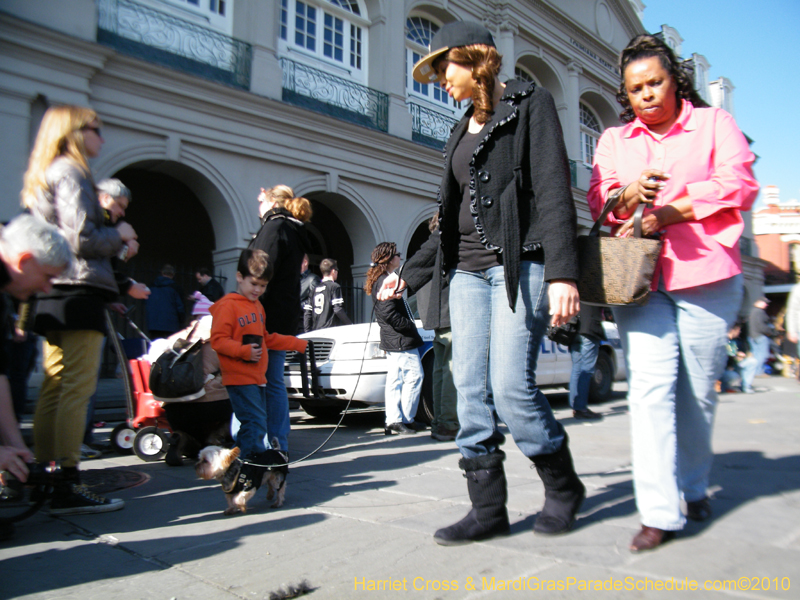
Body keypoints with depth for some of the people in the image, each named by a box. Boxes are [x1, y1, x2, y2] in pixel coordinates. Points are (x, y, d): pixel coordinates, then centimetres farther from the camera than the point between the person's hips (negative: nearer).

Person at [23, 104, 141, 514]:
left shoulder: (42, 176, 23)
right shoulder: (71, 172, -7)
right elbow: (81, 237, -17)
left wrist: (114, 240, 19)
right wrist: (119, 235, 0)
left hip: (53, 292, 10)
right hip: (80, 291, -10)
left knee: (54, 388, 12)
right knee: (77, 388, -9)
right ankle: (68, 486, -6)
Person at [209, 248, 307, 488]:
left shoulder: (257, 306, 19)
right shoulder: (227, 305, -8)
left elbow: (266, 338, 26)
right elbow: (218, 340, -15)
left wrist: (299, 344, 24)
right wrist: (244, 351, -26)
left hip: (258, 377, 9)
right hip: (239, 379, -9)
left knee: (253, 426, 11)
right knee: (256, 424, -14)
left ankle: (242, 472, 20)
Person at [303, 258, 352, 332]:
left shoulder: (315, 289, 15)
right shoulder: (334, 286, -4)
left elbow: (307, 312, 12)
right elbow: (338, 309, -13)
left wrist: (308, 331, 16)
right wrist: (350, 324, -7)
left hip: (316, 331, 6)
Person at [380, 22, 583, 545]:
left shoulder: (529, 103, 3)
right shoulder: (463, 131, 23)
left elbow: (554, 188, -9)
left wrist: (562, 272, -21)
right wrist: (410, 273, 23)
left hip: (519, 264, -7)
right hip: (468, 270, 7)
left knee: (511, 387, -12)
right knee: (472, 391, 1)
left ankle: (564, 488, 13)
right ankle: (488, 508, 11)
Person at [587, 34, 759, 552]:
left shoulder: (715, 123, 13)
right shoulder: (614, 140, 20)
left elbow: (739, 186, -1)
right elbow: (598, 202, 10)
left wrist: (667, 212, -11)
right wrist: (630, 194, -13)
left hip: (704, 275, -1)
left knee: (699, 388, 4)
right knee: (650, 385, -11)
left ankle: (695, 487, 27)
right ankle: (660, 512, -9)